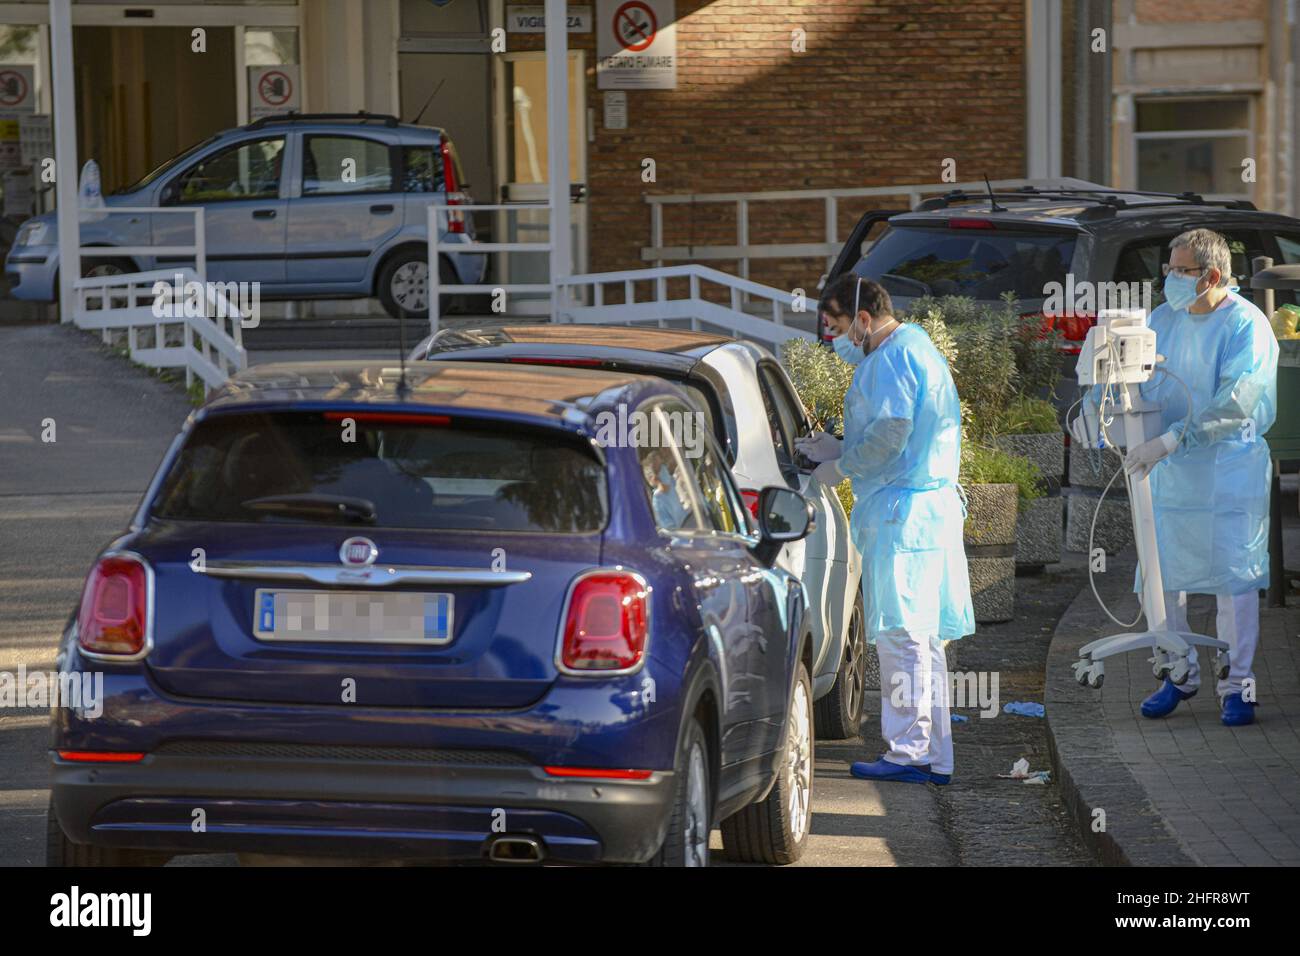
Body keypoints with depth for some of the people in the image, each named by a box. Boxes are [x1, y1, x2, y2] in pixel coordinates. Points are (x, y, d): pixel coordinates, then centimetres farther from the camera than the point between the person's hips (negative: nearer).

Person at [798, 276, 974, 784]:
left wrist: (842, 466, -8)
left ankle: (910, 751, -8)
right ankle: (934, 756, 15)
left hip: (902, 512, -11)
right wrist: (840, 448, 19)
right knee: (923, 636, 12)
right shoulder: (917, 349, 21)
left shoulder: (893, 358, -12)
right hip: (933, 507, 11)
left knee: (900, 633, -8)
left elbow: (892, 432, -21)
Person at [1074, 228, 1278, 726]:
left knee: (1234, 581, -2)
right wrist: (1093, 409, -10)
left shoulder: (1247, 327, -13)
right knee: (1162, 577, 7)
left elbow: (1233, 407, -22)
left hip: (1230, 474, -6)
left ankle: (1236, 685, 8)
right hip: (1169, 475, 6)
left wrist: (1167, 442, -29)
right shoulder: (1163, 319, 7)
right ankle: (1180, 675, 21)